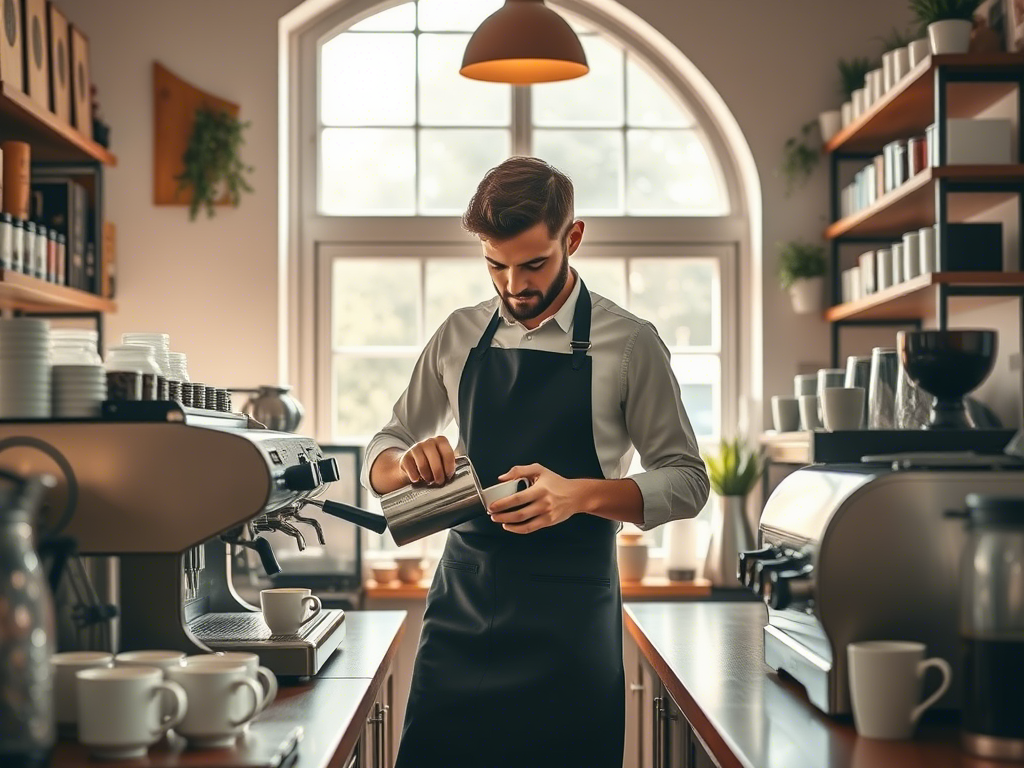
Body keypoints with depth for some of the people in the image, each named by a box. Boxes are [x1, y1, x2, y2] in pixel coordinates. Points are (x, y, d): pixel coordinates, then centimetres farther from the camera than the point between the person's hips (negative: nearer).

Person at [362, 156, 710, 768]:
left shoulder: (629, 344, -3)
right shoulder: (459, 337, 8)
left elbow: (688, 482, -2)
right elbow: (382, 455, 16)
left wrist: (581, 494, -20)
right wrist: (407, 463, -9)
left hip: (570, 619, -3)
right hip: (462, 607, 3)